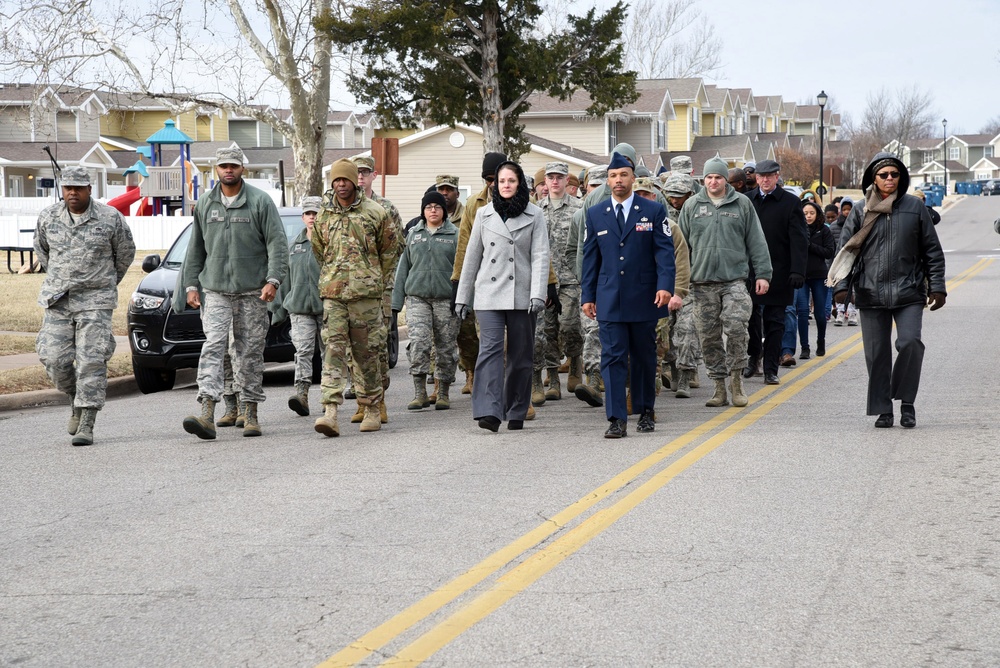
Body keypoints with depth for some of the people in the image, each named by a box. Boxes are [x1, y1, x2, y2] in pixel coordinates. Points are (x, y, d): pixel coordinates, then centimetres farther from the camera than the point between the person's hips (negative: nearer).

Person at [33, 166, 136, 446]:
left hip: (95, 301, -3)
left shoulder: (110, 218, -5)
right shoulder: (48, 217, 3)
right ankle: (76, 399, 26)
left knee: (91, 362, -9)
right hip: (57, 300, 3)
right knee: (55, 359, -4)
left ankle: (86, 426, -7)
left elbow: (125, 252, 11)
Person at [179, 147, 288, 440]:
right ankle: (207, 414, -20)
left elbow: (277, 242, -4)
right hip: (216, 291, 2)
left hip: (252, 292, -2)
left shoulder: (260, 201, -1)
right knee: (212, 347, -11)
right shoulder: (204, 204, 10)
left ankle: (250, 414, 13)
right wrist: (191, 284, 11)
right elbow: (195, 248, 16)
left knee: (250, 352, 4)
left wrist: (273, 280, -14)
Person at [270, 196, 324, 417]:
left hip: (327, 307, -3)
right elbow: (285, 279, 19)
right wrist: (279, 308, 17)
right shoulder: (294, 245, 14)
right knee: (302, 350, -8)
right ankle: (302, 394, -16)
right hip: (299, 308, 3)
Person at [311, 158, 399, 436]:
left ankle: (372, 409, 17)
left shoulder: (376, 213, 2)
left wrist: (384, 290, 8)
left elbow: (390, 254, 8)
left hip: (367, 294, -2)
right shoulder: (323, 217, 11)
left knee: (368, 353, 3)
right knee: (333, 350, -9)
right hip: (333, 295, 2)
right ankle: (330, 412, -17)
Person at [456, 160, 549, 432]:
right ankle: (490, 411, -23)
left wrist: (538, 294, -14)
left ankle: (516, 413, 17)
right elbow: (472, 256, 14)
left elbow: (540, 256, -2)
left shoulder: (534, 215, 5)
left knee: (520, 354, 5)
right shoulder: (484, 214, 11)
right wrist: (462, 296, 13)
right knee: (490, 348, -14)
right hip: (489, 294, 0)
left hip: (521, 296, 0)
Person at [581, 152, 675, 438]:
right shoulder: (595, 214, 9)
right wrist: (587, 296, 6)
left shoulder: (654, 211, 3)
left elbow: (664, 251, -2)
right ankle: (617, 419, -7)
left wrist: (665, 286, -15)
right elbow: (590, 257, 10)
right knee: (613, 357, -6)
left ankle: (645, 411, 24)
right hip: (609, 301, 1)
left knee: (644, 357, 9)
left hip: (644, 299, -1)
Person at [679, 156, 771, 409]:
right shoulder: (692, 205, 10)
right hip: (702, 281, 2)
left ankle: (736, 379, -1)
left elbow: (756, 241, 8)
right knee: (709, 336, 3)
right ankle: (719, 385, 12)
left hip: (734, 279, -2)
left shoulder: (742, 204, 7)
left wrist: (762, 274, 3)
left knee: (736, 327, -16)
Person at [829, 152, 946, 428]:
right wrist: (841, 286, -3)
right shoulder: (861, 211, 6)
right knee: (876, 353, 3)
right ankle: (883, 409, 13)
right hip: (871, 294, 1)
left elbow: (933, 250, 9)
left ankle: (906, 401, 3)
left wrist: (937, 287, 4)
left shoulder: (915, 207, 6)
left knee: (910, 343, -15)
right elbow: (846, 250, 8)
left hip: (909, 292, -1)